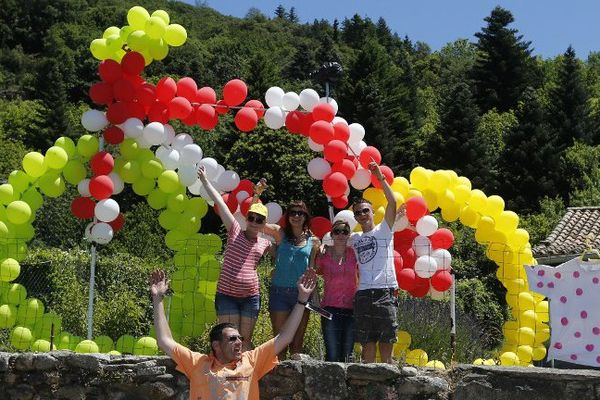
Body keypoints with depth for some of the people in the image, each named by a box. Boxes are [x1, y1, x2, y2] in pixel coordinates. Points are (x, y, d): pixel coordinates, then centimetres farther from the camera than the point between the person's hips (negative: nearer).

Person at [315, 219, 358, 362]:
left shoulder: (354, 254, 6)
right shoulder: (323, 254, 4)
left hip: (351, 309, 2)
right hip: (330, 309, -1)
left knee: (346, 356, 4)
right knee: (332, 356, -8)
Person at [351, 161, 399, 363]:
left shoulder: (384, 230, 6)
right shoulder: (354, 238, 17)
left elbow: (392, 203, -6)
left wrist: (380, 177, -6)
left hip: (385, 292, -3)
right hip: (363, 294, 3)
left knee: (386, 340, 0)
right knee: (367, 342, 6)